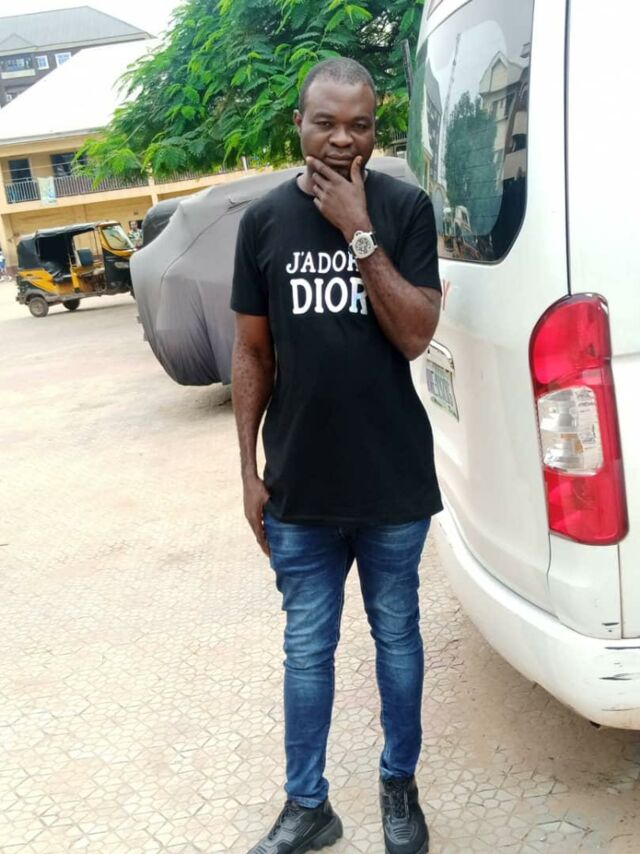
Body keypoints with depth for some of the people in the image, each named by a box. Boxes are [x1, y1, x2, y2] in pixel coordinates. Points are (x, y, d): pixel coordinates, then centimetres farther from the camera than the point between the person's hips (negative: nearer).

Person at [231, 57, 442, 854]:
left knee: (397, 637, 15)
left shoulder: (405, 208, -3)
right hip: (300, 485, 1)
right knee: (307, 649, 12)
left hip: (394, 481, -1)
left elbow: (415, 335, -11)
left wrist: (359, 233, -18)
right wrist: (249, 470, 2)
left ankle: (399, 788, 37)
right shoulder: (264, 220, 0)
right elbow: (252, 352, 4)